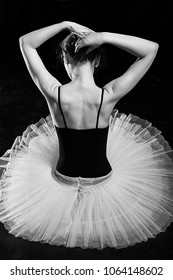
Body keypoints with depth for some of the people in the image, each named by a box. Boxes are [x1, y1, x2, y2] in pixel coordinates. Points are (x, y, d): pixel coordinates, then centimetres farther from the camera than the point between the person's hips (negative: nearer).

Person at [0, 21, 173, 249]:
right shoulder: (108, 96, -29)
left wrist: (65, 24, -17)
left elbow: (25, 42, -10)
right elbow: (152, 49, -18)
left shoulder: (54, 93, -26)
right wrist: (105, 36, -27)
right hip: (101, 179, 0)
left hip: (63, 178, 1)